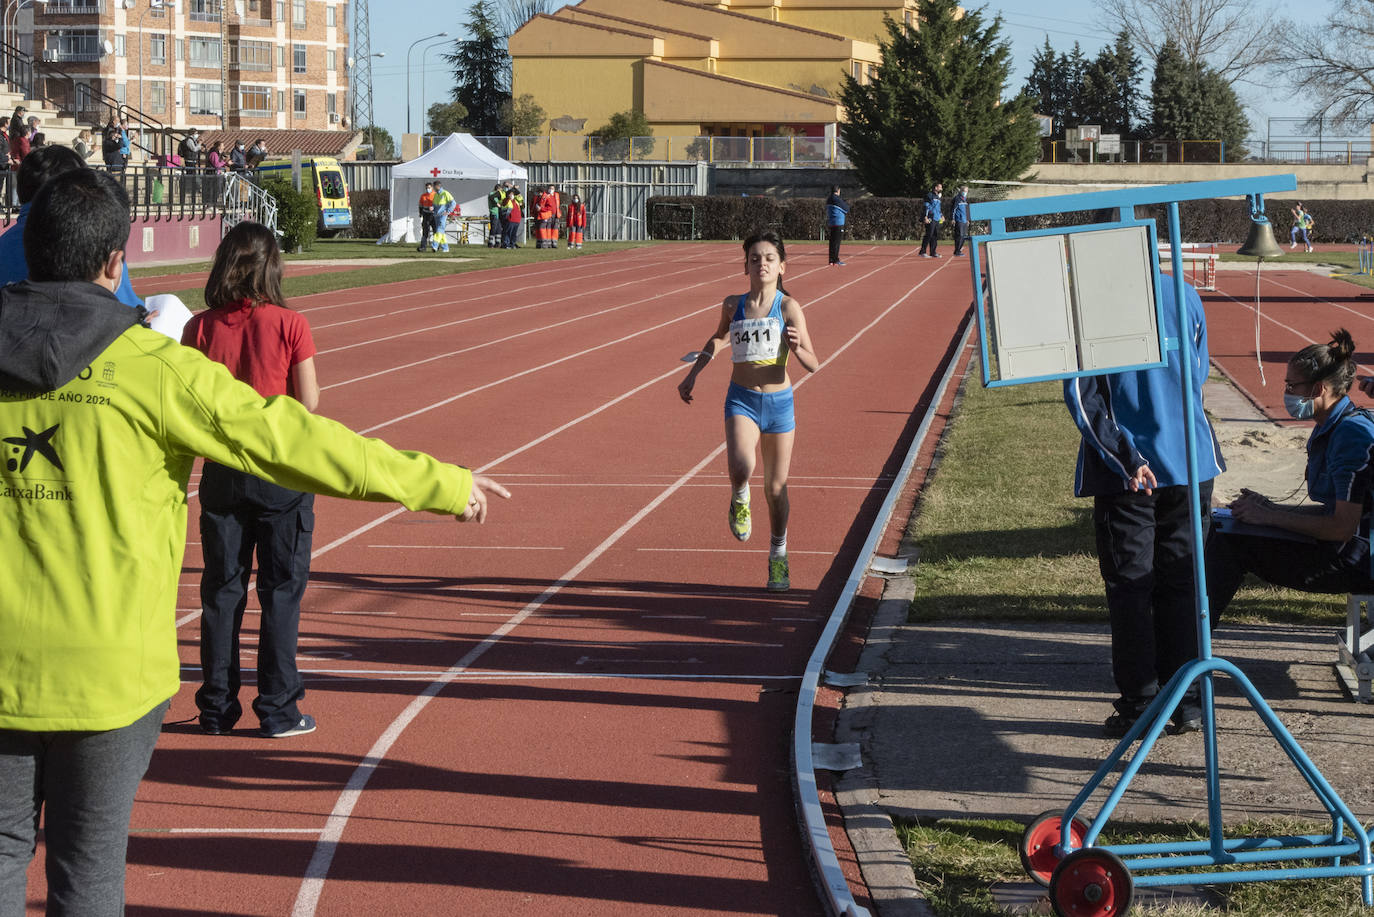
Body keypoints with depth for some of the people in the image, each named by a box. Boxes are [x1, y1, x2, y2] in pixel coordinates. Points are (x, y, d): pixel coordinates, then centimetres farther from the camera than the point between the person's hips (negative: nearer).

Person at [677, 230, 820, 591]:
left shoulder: (788, 307, -6)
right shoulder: (733, 305, 2)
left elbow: (812, 365, -8)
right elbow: (719, 338, 25)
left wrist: (797, 347, -29)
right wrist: (693, 373, 20)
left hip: (778, 402, -1)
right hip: (742, 401, 1)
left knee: (775, 489, 9)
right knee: (741, 469, -28)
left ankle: (778, 557, 31)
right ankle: (740, 498, 9)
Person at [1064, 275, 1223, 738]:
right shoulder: (1185, 296, 1)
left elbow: (1080, 395, -13)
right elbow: (1198, 377, 12)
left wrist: (1124, 456, -11)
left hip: (1124, 473, -3)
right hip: (1190, 462, 3)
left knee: (1129, 587, 5)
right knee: (1182, 582, 11)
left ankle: (1139, 707, 7)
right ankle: (1187, 703, 13)